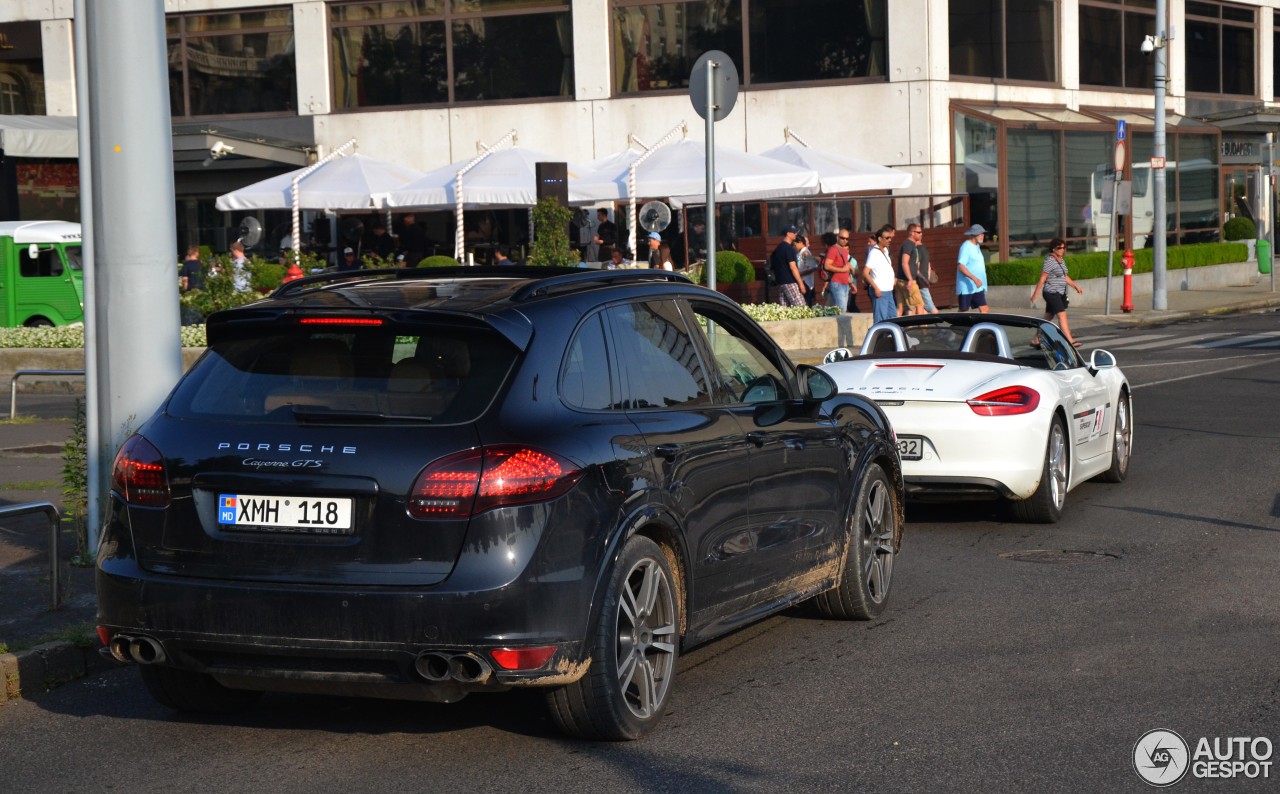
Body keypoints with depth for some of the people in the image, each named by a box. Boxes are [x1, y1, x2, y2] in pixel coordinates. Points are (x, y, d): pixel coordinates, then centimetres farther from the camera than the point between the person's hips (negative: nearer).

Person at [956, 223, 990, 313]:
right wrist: (974, 278, -28)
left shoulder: (976, 246, 16)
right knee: (964, 312, -2)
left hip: (978, 287, 9)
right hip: (967, 287, -9)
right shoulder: (966, 247, -13)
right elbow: (961, 266, -22)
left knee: (984, 310, 2)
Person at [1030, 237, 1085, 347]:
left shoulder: (1060, 260, 13)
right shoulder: (1049, 261, -14)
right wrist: (1035, 295, -15)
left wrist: (1076, 286, 20)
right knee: (1062, 315, -14)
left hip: (1060, 293, 9)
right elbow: (1042, 279, -15)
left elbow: (1065, 277, 23)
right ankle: (1070, 341, -18)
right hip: (1052, 293, -9)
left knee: (1048, 318, 11)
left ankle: (1036, 340, 17)